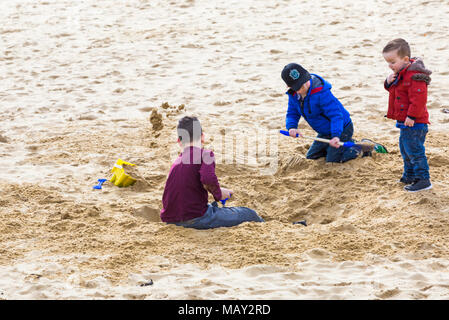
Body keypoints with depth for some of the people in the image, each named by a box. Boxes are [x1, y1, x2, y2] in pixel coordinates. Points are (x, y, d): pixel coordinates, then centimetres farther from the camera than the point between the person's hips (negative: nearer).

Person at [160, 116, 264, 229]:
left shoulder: (176, 163, 16)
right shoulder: (205, 154, -5)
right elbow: (208, 179, -26)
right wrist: (219, 193, -3)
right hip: (195, 219, -8)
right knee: (249, 214, 2)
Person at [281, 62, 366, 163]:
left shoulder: (321, 92, -32)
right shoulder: (293, 95, -8)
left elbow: (336, 115, -34)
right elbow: (292, 114, 1)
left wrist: (336, 136, -49)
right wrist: (291, 127, -23)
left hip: (341, 129, -9)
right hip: (325, 133, 9)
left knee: (332, 161, -7)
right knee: (311, 157, 18)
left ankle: (361, 148, 12)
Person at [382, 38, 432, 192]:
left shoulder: (414, 76, -23)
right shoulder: (399, 74, 10)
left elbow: (419, 98, -27)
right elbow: (393, 91, 22)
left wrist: (411, 116, -25)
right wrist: (389, 83, -1)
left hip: (414, 123, -10)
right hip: (405, 122, 11)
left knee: (414, 151, -7)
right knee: (406, 150, 21)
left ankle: (423, 180, -1)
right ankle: (409, 175, 34)